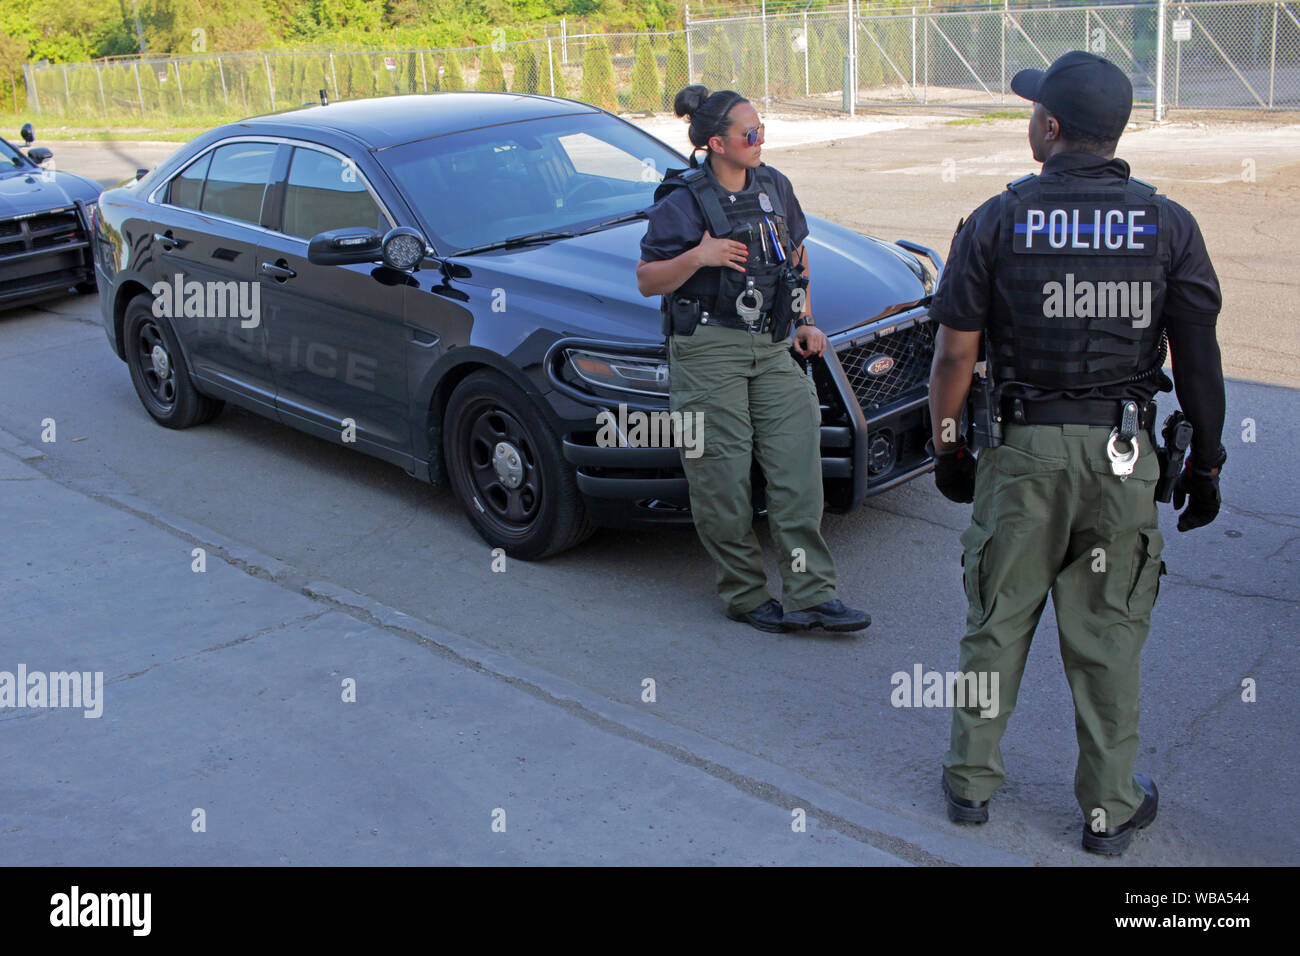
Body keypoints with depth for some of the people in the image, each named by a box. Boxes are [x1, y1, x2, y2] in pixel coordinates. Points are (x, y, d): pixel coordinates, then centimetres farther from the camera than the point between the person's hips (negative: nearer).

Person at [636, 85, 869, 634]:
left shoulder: (774, 187, 11)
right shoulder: (682, 203, -6)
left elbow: (796, 257, 24)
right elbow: (647, 281, -5)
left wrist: (805, 322, 13)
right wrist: (697, 257, -21)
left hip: (770, 348, 5)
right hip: (707, 351, -5)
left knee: (798, 465, -5)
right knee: (723, 483, -2)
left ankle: (811, 593, -1)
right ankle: (746, 596, 13)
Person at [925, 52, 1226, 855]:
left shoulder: (997, 223, -5)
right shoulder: (1169, 226, -2)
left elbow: (955, 352, -4)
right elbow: (1200, 362, -1)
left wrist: (947, 442, 8)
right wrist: (1206, 463, 9)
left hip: (1022, 448, 0)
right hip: (1124, 454, 1)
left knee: (999, 619, 13)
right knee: (1109, 630, 10)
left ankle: (972, 780, 26)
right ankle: (1111, 806, 22)